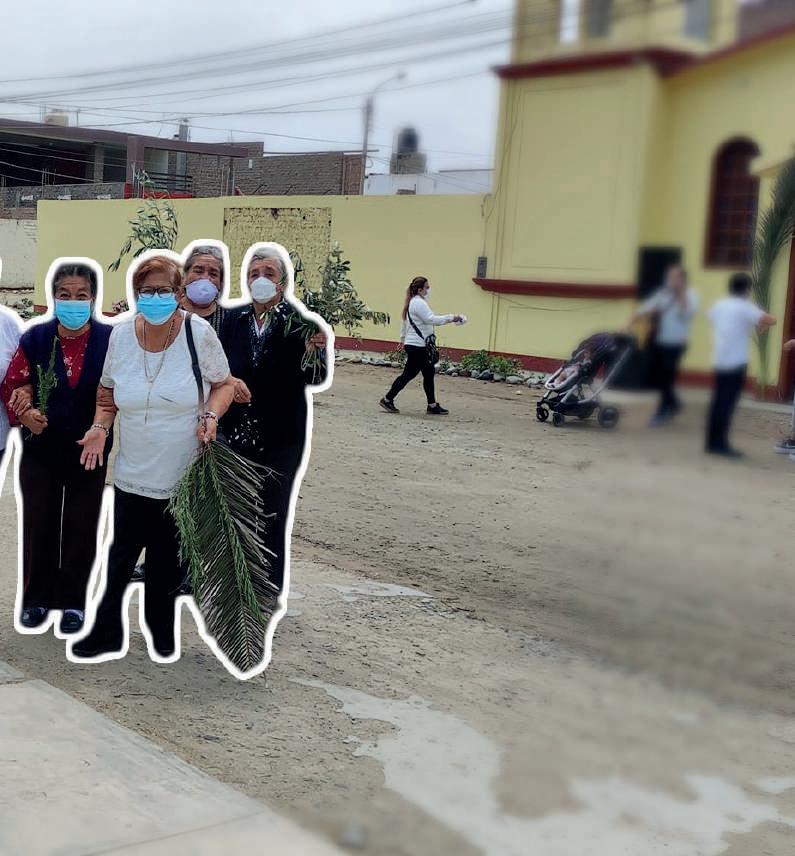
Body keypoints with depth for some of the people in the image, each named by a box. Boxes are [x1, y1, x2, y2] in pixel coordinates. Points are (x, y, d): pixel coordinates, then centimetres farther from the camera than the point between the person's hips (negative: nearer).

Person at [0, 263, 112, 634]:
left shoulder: (110, 339, -9)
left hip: (89, 450, -1)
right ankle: (36, 597, 27)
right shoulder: (35, 338, -5)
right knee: (39, 524, 10)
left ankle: (72, 600, 24)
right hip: (41, 449, 1)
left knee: (80, 528, 9)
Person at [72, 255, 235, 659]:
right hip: (132, 472, 2)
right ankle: (106, 633, 22)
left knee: (167, 560, 12)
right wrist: (100, 426, -4)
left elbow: (223, 384, -1)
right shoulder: (120, 334, -4)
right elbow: (108, 389, 12)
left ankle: (162, 634, 31)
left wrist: (211, 416, -20)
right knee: (121, 554, 6)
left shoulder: (198, 333, -13)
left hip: (182, 475, -2)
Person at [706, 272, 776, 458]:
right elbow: (771, 320, -20)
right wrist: (760, 325, 3)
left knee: (718, 402, 11)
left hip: (719, 361, 7)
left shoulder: (719, 305, 10)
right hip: (736, 362, -7)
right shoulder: (745, 308, -10)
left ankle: (712, 442, 13)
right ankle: (720, 444, -3)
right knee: (727, 404, -4)